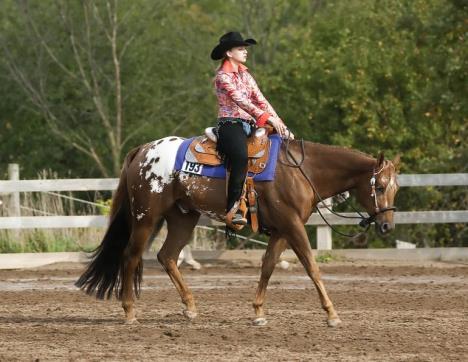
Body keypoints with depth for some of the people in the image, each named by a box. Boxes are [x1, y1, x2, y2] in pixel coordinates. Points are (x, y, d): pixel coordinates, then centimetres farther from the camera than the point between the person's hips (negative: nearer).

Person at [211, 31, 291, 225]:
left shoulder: (245, 75, 20)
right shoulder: (223, 76, -4)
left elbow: (261, 100, 15)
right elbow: (240, 101, -16)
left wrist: (279, 124, 3)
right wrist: (268, 118, -24)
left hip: (250, 124, 8)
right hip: (231, 123, -8)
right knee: (240, 156, -36)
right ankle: (233, 208, -36)